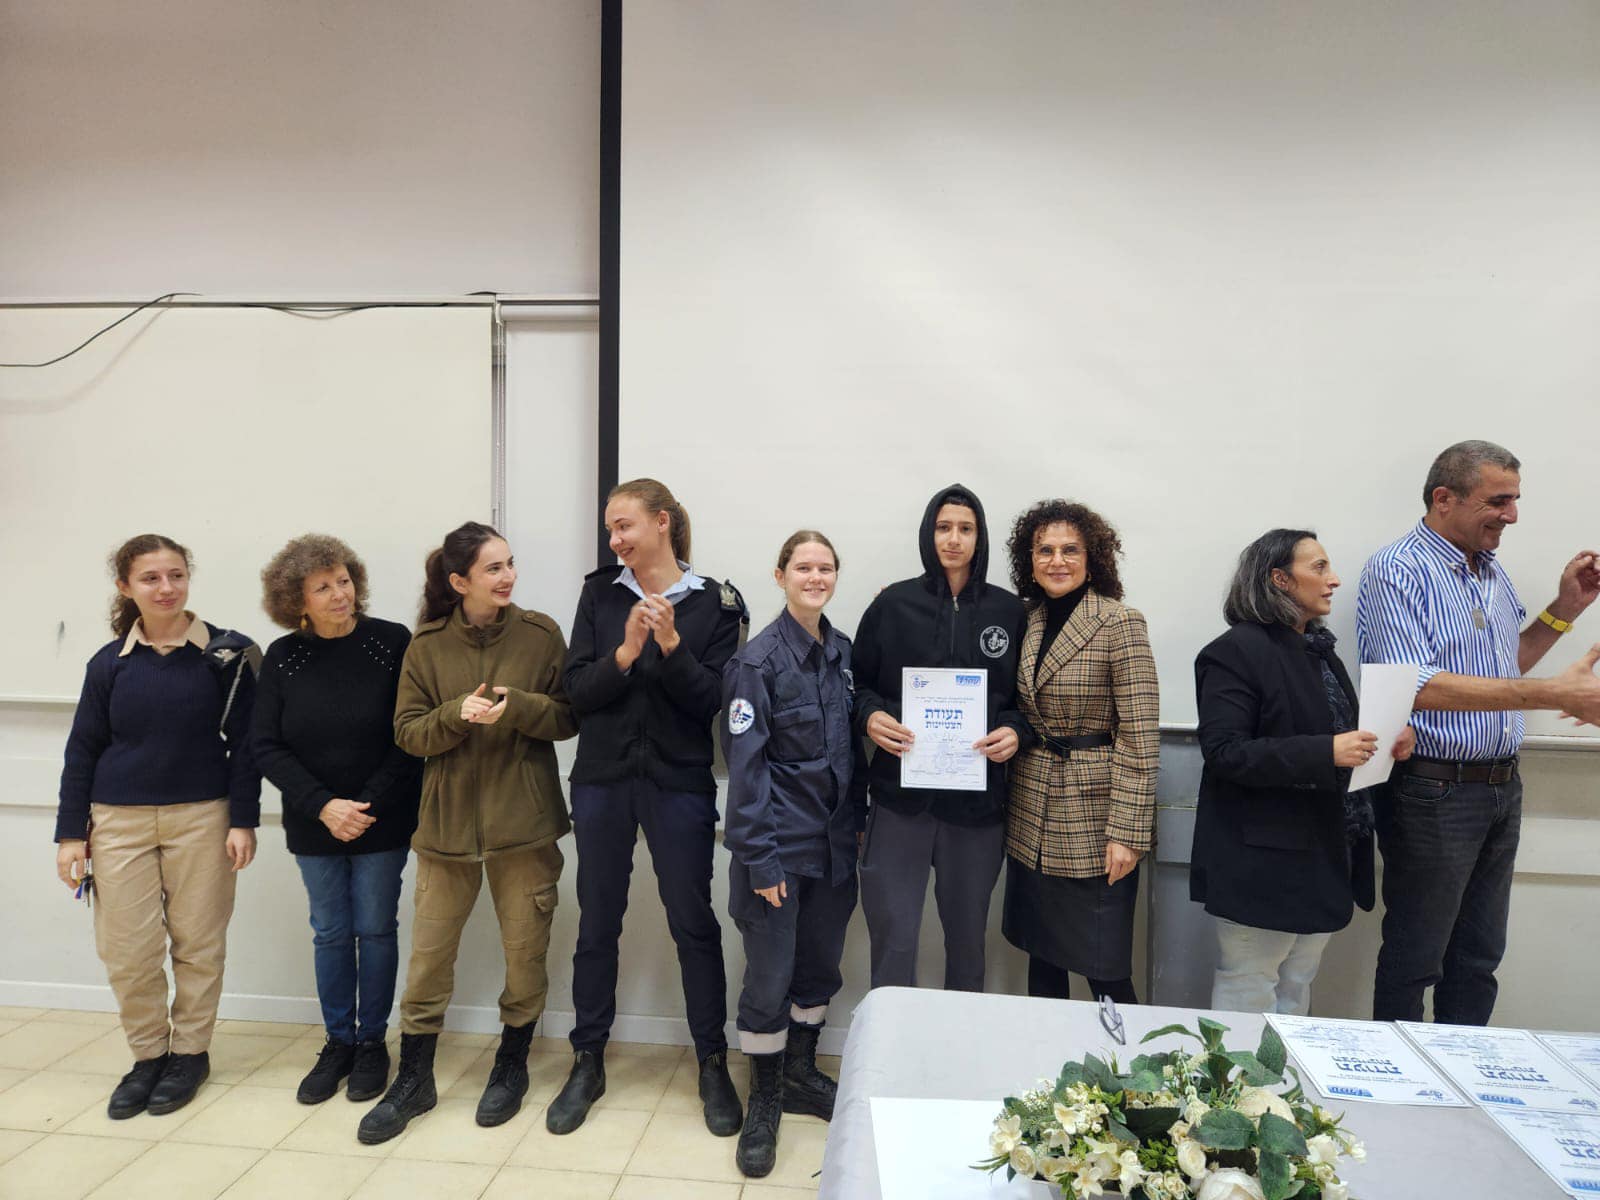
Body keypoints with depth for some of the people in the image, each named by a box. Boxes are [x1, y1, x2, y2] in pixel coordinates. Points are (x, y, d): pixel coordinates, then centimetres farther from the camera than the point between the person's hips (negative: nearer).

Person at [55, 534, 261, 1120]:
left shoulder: (226, 654, -4)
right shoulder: (110, 662, 2)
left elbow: (244, 742, -2)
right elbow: (83, 749, 7)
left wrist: (243, 821, -6)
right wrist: (70, 833, 4)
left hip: (201, 818, -2)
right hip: (119, 822, 2)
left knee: (198, 944, 7)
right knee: (126, 950, 4)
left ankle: (190, 1053, 26)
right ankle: (148, 1054, 25)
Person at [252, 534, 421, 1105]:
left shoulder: (392, 642, -10)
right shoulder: (282, 658, -2)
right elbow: (267, 747, -2)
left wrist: (369, 805, -14)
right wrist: (323, 806, -13)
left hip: (382, 819, -2)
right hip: (314, 823, 2)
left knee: (375, 928, 6)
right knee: (330, 932, 11)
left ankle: (372, 1042, 22)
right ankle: (338, 1042, 27)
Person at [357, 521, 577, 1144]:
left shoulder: (541, 633, -4)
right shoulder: (427, 644, -1)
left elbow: (570, 717, -2)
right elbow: (408, 732, -2)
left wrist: (519, 707, -21)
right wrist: (458, 714, -20)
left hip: (523, 818, -1)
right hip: (447, 819, 1)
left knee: (525, 952, 10)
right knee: (428, 954, 10)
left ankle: (511, 1066, 34)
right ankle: (413, 1081, 30)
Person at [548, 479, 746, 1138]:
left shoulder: (716, 602, -4)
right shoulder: (600, 593, 3)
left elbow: (712, 700, -8)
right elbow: (577, 689, -3)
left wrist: (671, 646, -22)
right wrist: (623, 654, -20)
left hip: (679, 782, -2)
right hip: (602, 779, 3)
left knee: (694, 923, 5)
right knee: (597, 922, 12)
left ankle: (713, 1065, 23)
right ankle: (587, 1063, 29)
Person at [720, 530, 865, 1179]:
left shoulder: (843, 652, 6)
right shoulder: (757, 659, -13)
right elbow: (745, 765, -15)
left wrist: (859, 821, 9)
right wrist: (760, 858, -17)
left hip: (834, 841, 6)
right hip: (780, 842, -6)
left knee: (820, 965, 17)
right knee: (769, 976, 3)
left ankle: (801, 1075, 38)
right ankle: (764, 1099, 24)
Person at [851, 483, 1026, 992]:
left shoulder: (1009, 611, 4)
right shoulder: (892, 604, 1)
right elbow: (858, 684, 7)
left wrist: (1016, 731, -9)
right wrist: (869, 716, -14)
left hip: (979, 800, 2)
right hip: (901, 795, -1)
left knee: (968, 936, 16)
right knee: (893, 939, 1)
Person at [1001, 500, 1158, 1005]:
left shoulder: (1120, 623, -12)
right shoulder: (1028, 620, 7)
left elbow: (1139, 738, -15)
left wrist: (1127, 832, -17)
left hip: (1092, 820, -6)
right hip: (1031, 821, 6)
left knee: (1104, 972, 3)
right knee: (1041, 961, 16)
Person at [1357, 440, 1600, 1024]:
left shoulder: (1493, 572, 12)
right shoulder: (1397, 570, -14)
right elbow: (1418, 687, -26)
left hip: (1501, 788, 8)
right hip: (1432, 793, -8)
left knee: (1478, 960, 17)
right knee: (1414, 962, 5)